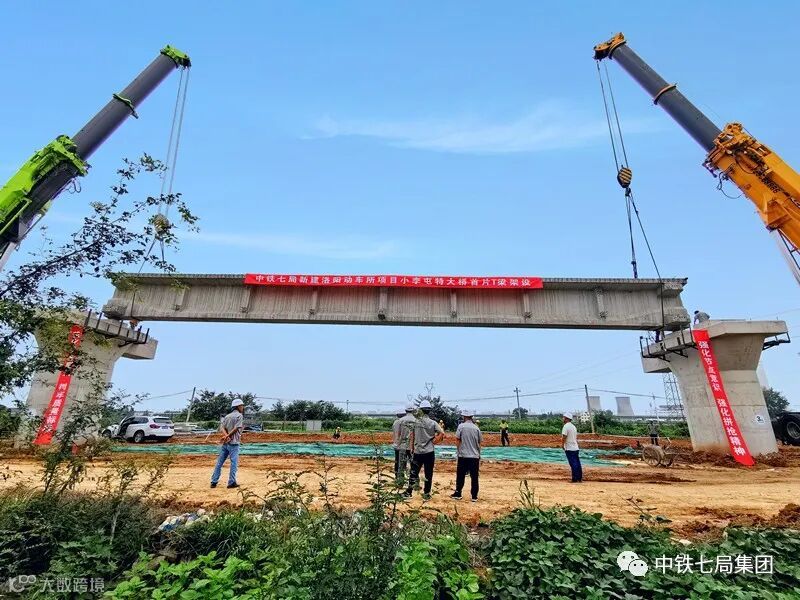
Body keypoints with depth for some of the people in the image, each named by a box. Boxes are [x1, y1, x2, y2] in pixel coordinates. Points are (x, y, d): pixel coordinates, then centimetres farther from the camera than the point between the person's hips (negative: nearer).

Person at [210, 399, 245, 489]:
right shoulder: (239, 415, -7)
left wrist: (226, 436, -13)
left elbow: (222, 427, 2)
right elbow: (236, 428, -17)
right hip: (233, 443, -7)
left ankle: (214, 482, 15)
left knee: (219, 462, 12)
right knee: (234, 462, -1)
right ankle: (231, 482, 0)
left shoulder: (227, 416, 15)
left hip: (225, 443, 7)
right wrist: (228, 436, -8)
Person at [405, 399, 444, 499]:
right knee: (428, 474, 10)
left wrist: (412, 449, 9)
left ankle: (408, 492, 10)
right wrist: (434, 441, -5)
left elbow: (412, 437, 1)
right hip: (429, 452, -1)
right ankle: (426, 494, 15)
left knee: (414, 472, 10)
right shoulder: (433, 423, -6)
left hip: (417, 452, 1)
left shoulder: (415, 422, -3)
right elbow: (442, 433, -15)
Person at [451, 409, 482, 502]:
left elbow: (457, 440, -7)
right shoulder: (476, 428, 1)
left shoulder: (461, 426, -7)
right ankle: (474, 496, 12)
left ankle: (458, 494, 16)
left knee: (460, 476, 9)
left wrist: (459, 451, 4)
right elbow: (479, 443, 6)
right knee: (474, 477, 8)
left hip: (463, 456, -2)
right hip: (475, 456, 2)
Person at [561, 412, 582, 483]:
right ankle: (580, 478, 17)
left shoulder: (566, 426, -14)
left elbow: (564, 437, -19)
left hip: (569, 448, -8)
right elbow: (576, 437, 18)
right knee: (577, 463, 11)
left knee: (573, 464, -5)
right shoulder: (574, 426, 13)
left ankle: (575, 479, -2)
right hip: (575, 448, 8)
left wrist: (562, 445, -7)